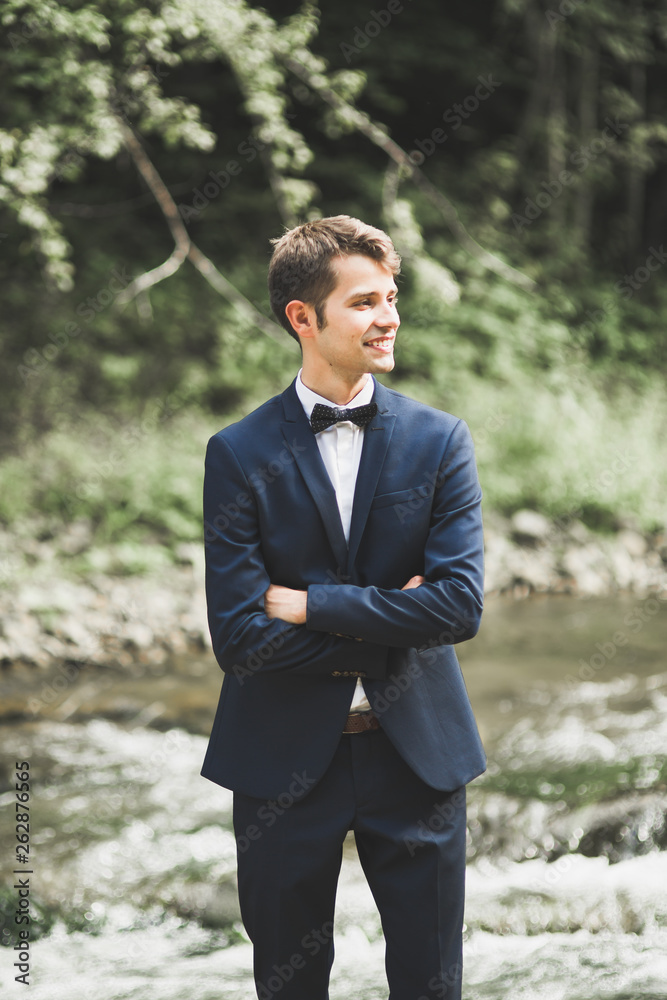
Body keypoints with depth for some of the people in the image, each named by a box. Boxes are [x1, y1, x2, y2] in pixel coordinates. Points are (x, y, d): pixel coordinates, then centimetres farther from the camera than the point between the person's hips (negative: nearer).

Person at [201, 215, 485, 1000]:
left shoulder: (440, 441, -2)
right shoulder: (239, 455, -6)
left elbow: (460, 605, -13)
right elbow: (238, 634, -14)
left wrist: (311, 605, -15)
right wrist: (393, 622, -12)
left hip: (417, 751, 1)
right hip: (284, 759, -1)